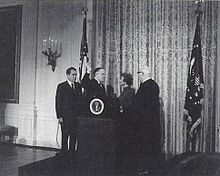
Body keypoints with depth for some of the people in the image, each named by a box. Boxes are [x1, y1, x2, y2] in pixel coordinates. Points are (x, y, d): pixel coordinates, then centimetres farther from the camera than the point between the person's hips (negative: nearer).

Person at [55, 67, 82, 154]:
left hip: (76, 116, 4)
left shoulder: (78, 86, 12)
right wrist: (59, 116, -9)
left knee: (74, 136, 6)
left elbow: (81, 100, 12)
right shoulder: (61, 86, 0)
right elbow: (58, 102, -2)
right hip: (65, 116, -4)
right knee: (65, 136, 1)